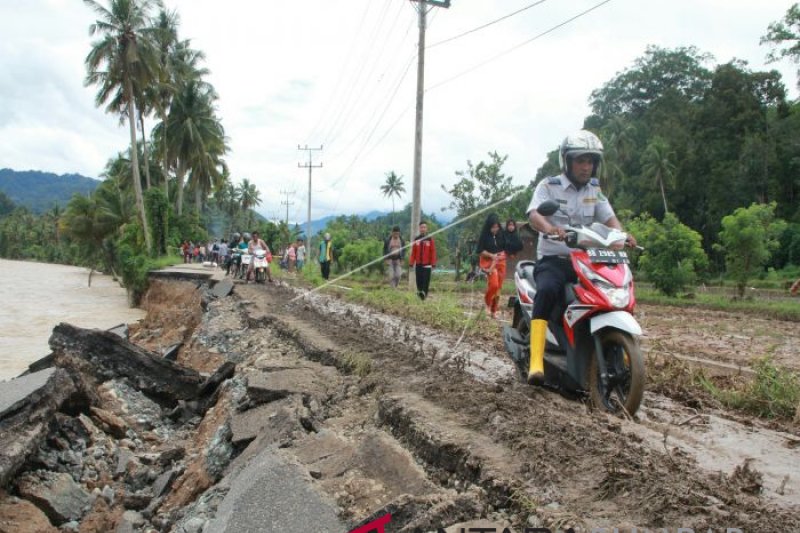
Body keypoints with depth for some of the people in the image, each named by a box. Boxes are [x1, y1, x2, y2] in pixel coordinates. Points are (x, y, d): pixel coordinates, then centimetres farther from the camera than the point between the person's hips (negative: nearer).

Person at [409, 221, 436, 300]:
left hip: (427, 264, -3)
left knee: (426, 281, -8)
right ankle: (420, 292, 18)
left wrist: (433, 264, -6)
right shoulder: (416, 239, 6)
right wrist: (411, 263, 4)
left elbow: (433, 252, -2)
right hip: (418, 264, 3)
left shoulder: (430, 239, -1)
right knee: (419, 281, 6)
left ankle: (424, 294, -8)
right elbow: (413, 252, 7)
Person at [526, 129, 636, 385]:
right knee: (548, 290, -35)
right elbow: (534, 214, -18)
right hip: (552, 259, -5)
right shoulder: (548, 186, -1)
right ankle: (536, 362, -39)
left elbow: (609, 218, 3)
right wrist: (550, 228, -41)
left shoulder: (594, 190, 15)